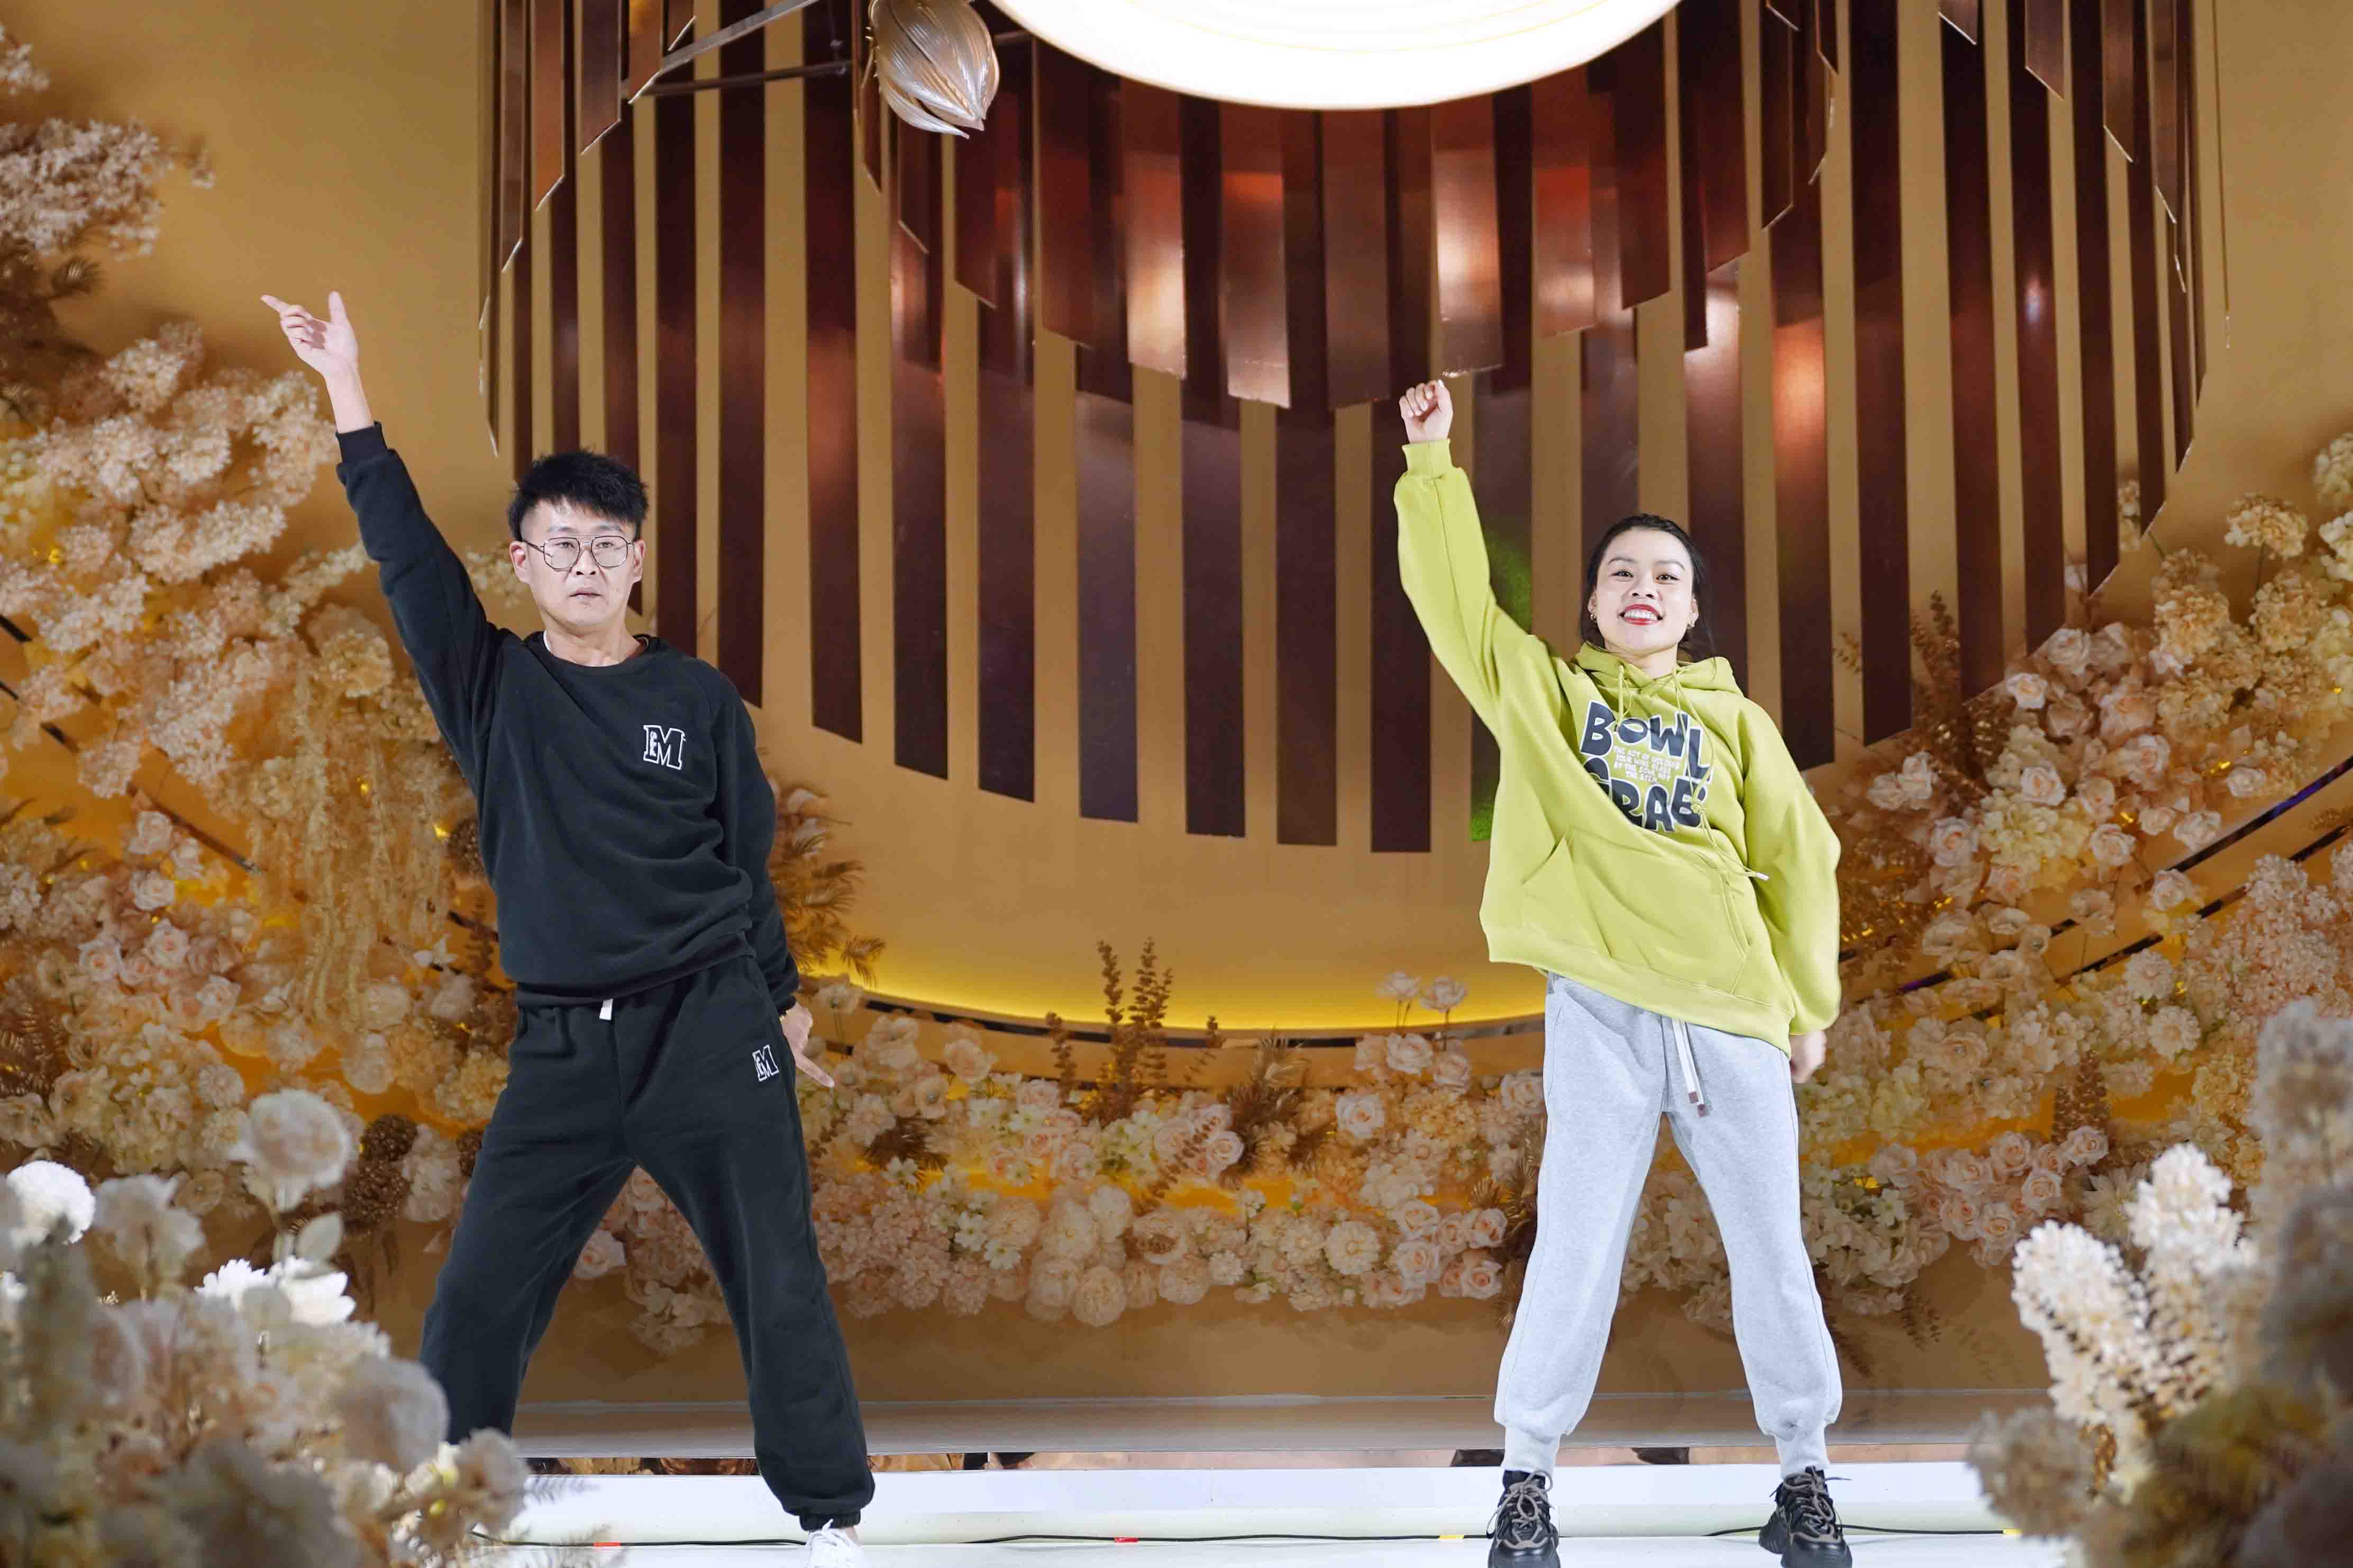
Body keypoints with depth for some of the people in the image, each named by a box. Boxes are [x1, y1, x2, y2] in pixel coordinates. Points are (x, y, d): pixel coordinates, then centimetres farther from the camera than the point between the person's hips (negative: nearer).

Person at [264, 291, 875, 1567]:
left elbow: (746, 858, 10)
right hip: (562, 1043, 1)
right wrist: (346, 389, -10)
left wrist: (782, 1003, 14)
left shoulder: (696, 696, 3)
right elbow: (404, 549, -4)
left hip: (709, 1026, -1)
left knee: (777, 1280, 1)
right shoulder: (491, 685, 4)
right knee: (476, 1297, 0)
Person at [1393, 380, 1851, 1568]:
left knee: (1771, 1250, 5)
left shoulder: (1733, 719, 12)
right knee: (1577, 1253, -4)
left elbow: (1800, 859, 13)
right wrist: (1431, 464, -3)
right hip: (1600, 1012, -2)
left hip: (1735, 1013, 2)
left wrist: (1809, 1004, 11)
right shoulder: (1541, 691, 10)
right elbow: (1453, 593, 2)